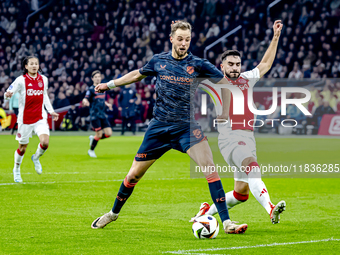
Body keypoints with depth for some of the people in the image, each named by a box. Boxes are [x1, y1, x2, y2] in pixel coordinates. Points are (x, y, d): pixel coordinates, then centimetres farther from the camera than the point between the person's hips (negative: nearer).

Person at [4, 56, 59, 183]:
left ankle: (36, 158, 16)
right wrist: (7, 95, -37)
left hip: (40, 118, 3)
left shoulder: (43, 79, 5)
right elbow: (8, 93, -14)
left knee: (45, 143, -17)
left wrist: (51, 111, 17)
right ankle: (16, 170, 32)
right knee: (22, 148, 6)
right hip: (25, 119, -3)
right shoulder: (21, 80, -9)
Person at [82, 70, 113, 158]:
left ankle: (93, 138, 23)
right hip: (95, 115, -6)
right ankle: (91, 150, 15)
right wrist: (85, 101, -39)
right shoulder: (91, 89, -6)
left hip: (103, 115, 6)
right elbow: (85, 99, -17)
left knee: (109, 133, -2)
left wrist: (107, 104, 16)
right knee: (99, 134, -8)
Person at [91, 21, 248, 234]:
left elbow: (226, 83, 2)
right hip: (159, 126, 2)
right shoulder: (158, 61, 3)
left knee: (209, 166, -23)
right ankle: (114, 213, 33)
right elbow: (137, 75, 23)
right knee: (134, 175, 7)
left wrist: (223, 116, 0)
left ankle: (226, 222, -22)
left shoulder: (198, 64, -6)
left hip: (187, 126, -2)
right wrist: (110, 84, 30)